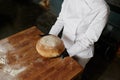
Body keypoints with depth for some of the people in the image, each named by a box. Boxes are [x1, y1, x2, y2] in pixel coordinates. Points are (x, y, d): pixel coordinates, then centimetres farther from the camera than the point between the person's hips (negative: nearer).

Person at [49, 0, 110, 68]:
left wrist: (67, 52, -32)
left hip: (81, 53, -3)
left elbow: (89, 39, -26)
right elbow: (61, 20, -1)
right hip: (64, 44, 4)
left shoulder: (102, 8, -28)